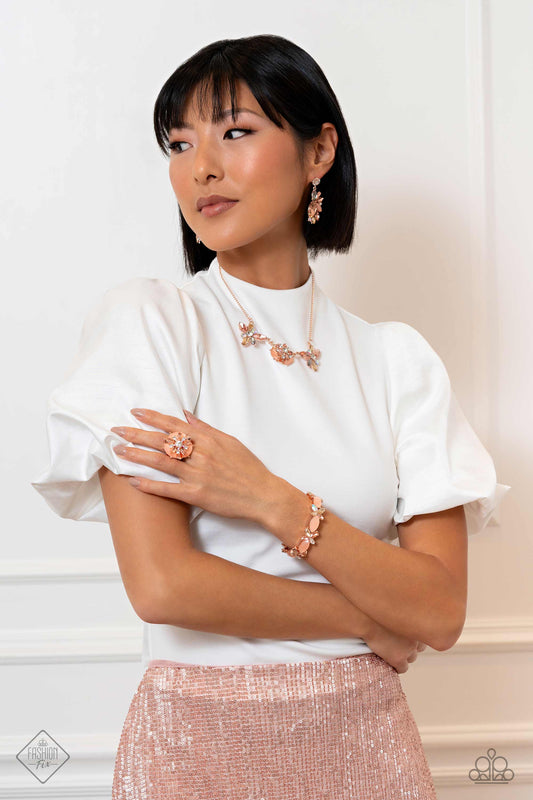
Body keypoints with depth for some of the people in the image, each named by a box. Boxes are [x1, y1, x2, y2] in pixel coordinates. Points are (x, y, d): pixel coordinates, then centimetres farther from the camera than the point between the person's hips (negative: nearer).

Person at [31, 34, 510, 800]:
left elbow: (441, 611, -8)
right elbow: (162, 585, -18)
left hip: (367, 736, 3)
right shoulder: (146, 320, -9)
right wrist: (372, 621, -9)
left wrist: (275, 503, -20)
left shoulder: (396, 357, 0)